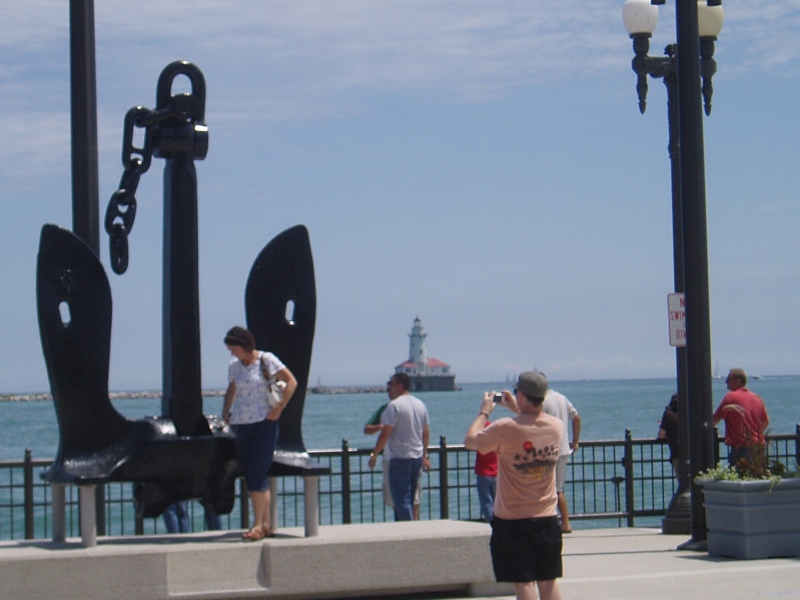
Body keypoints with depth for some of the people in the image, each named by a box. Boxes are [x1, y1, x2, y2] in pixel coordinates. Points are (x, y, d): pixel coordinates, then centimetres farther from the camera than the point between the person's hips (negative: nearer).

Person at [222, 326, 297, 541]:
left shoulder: (266, 360, -5)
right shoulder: (234, 366, 11)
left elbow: (291, 382, -7)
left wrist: (279, 407, -13)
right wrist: (226, 412, 14)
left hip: (264, 423, -6)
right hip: (241, 425, 6)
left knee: (257, 474, -12)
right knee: (251, 476, 5)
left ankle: (258, 525, -11)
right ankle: (266, 524, 10)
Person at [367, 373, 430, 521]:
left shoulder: (395, 405, -13)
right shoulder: (420, 404, 11)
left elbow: (385, 434, -17)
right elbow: (426, 433, 15)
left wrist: (374, 455, -10)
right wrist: (425, 456, 22)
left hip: (400, 459, -8)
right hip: (417, 458, 8)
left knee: (401, 500, -6)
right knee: (409, 499, 14)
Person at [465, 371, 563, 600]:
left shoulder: (505, 429, -19)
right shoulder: (556, 426, -2)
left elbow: (470, 442, -2)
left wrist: (484, 412, 11)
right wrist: (517, 410, 28)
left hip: (513, 521, -5)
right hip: (547, 519, 5)